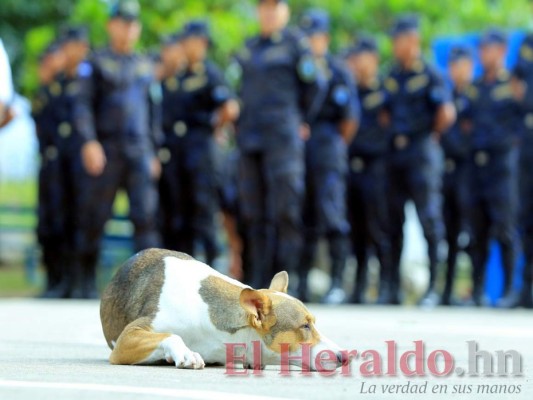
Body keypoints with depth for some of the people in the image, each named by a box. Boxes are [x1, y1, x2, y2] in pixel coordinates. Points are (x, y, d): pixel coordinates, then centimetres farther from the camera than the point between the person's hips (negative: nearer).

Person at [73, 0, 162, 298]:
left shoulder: (146, 66, 15)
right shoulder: (98, 63, 3)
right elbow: (84, 105, -4)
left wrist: (155, 153, 13)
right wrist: (89, 142, -17)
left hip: (141, 152, 3)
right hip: (107, 150, -3)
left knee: (146, 214, -10)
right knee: (96, 217, 2)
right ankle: (86, 279, 12)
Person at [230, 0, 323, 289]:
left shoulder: (296, 43, 1)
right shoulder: (248, 49, 17)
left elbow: (313, 86, 0)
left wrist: (302, 122, 6)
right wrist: (242, 127, 13)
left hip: (283, 138, -5)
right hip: (250, 140, 6)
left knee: (284, 211, -9)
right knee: (254, 214, 5)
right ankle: (259, 282, 10)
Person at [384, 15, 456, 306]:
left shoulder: (430, 75, -4)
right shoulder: (391, 77, 14)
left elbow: (446, 113, -12)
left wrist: (432, 135, 0)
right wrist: (392, 136, 12)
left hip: (422, 153, -6)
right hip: (394, 155, 6)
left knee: (429, 219, -7)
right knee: (394, 222, 7)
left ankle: (433, 287, -4)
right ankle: (392, 287, 12)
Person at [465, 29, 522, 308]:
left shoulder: (513, 85, 0)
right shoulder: (474, 88, 15)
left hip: (502, 162, -5)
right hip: (476, 162, 5)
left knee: (504, 229, -8)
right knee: (478, 231, 5)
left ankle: (510, 290, -3)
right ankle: (478, 290, 8)